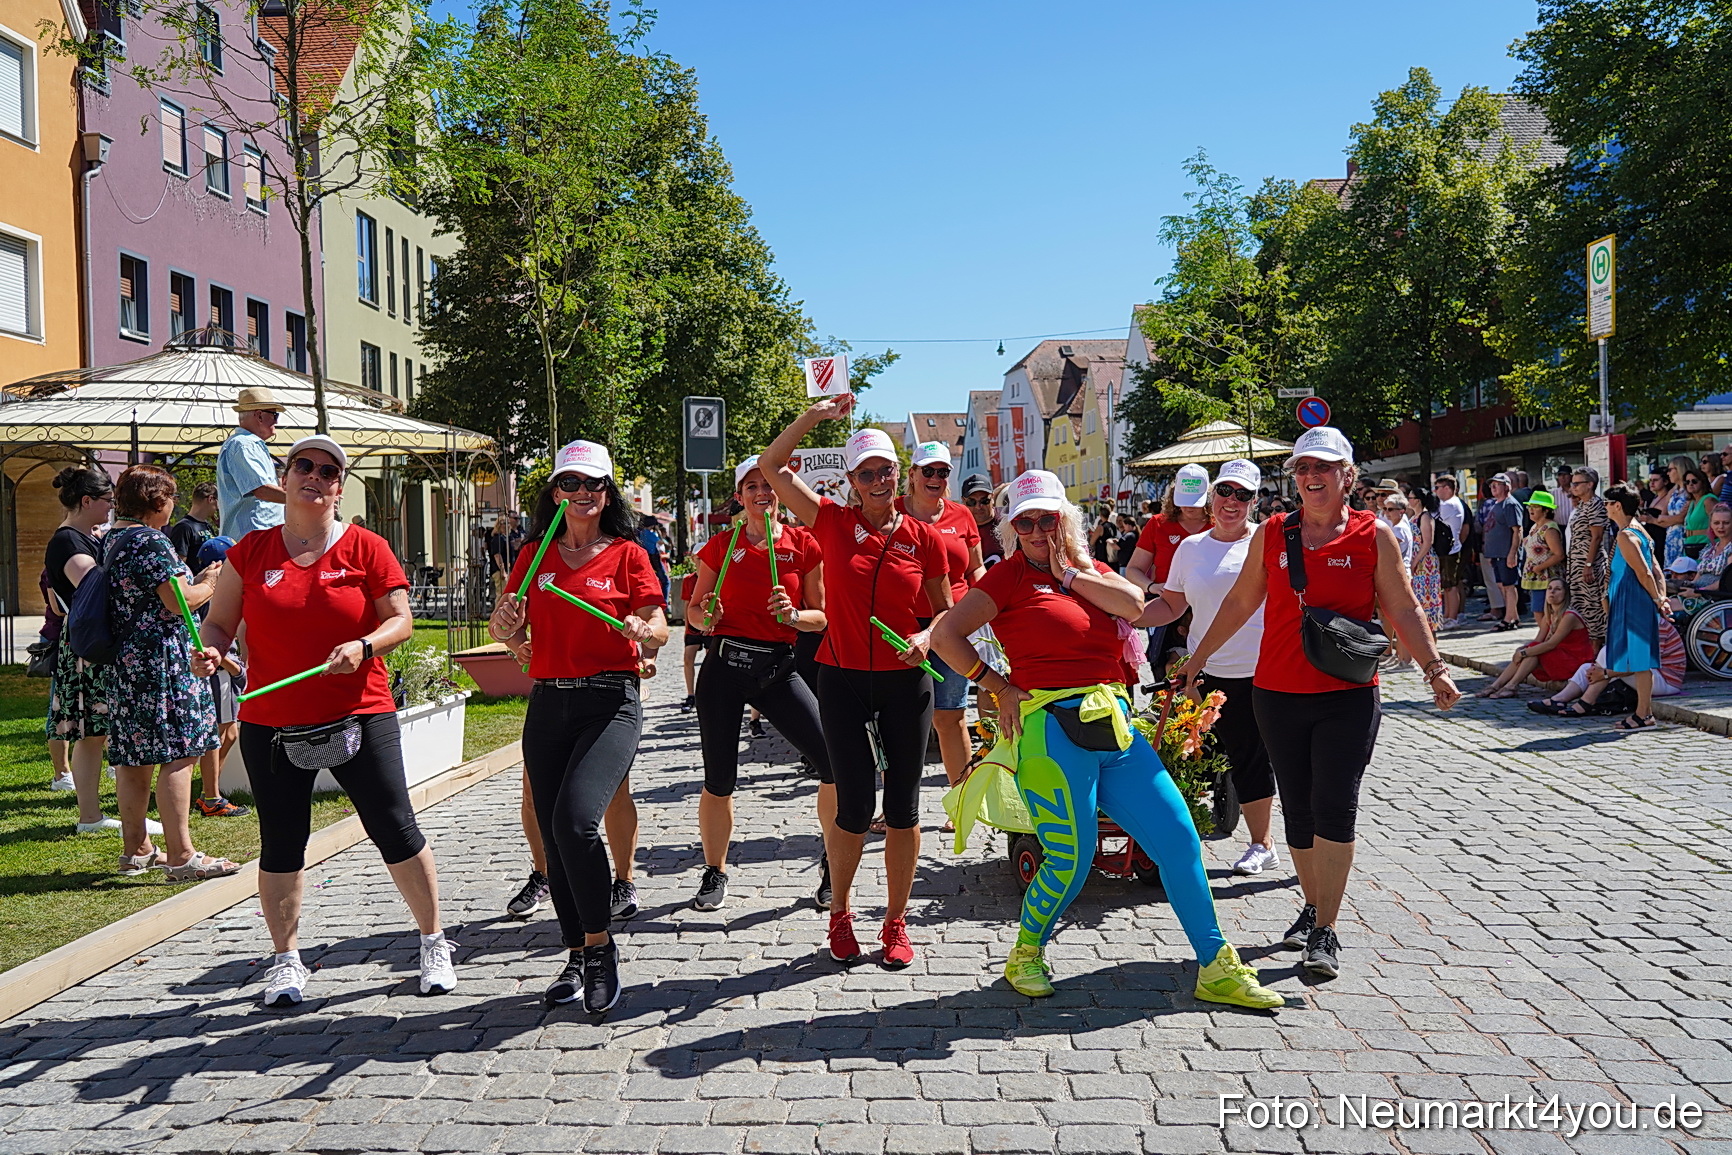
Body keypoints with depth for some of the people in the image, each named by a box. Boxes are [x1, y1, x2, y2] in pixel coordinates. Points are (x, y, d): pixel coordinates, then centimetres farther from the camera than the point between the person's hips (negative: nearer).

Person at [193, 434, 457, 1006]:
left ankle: (434, 943, 15)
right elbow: (218, 622, 8)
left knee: (396, 831, -1)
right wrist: (209, 651, -14)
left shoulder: (366, 548, 0)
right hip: (270, 723, 2)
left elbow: (401, 619, -1)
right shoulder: (250, 552, 5)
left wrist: (364, 646, -20)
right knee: (281, 844, 9)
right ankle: (286, 959, 25)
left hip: (359, 716, -2)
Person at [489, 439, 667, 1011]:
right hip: (548, 705, 4)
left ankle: (601, 945, -3)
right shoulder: (534, 558, 12)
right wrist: (507, 624, -11)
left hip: (610, 703, -4)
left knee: (575, 820, -22)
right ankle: (577, 955, 23)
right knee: (554, 835, 6)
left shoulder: (627, 553, 2)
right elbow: (505, 630, 12)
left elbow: (659, 629, -2)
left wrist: (644, 631, -25)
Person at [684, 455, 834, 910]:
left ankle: (833, 865, 10)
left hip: (778, 668, 0)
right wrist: (708, 616, -8)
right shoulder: (720, 546, 5)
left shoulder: (804, 544, 3)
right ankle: (715, 874, 25)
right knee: (719, 781, 3)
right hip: (724, 667, 0)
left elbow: (822, 617, 6)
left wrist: (793, 615, -14)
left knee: (836, 762, -11)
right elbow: (694, 609, 14)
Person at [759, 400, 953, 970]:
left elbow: (947, 612, 8)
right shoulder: (833, 522, 0)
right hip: (843, 680, -1)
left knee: (902, 806, 7)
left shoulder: (923, 538, 1)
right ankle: (840, 913, 21)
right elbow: (771, 466, -1)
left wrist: (926, 637, -12)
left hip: (906, 682, 1)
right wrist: (816, 413, -6)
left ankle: (896, 921, 22)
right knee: (854, 806, -2)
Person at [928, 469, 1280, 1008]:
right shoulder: (1009, 578, 0)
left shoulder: (1091, 570, 17)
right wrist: (998, 687, -6)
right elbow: (946, 633, -7)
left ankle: (1217, 968, 16)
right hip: (1052, 730, -6)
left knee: (1179, 838, 4)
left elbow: (1133, 604, -3)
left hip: (1114, 727, 6)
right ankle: (1025, 956, 22)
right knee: (1070, 860, -5)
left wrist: (1069, 574, -1)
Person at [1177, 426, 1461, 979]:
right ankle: (1314, 907, 28)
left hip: (1348, 695, -3)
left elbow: (1404, 611, 4)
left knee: (1334, 807, -9)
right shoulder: (1271, 534, 6)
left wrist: (1435, 668, -7)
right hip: (1278, 693, 3)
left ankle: (1324, 933, -2)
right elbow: (1240, 602, 16)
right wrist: (1199, 657, 20)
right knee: (1298, 808, 9)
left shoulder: (1373, 535, 0)